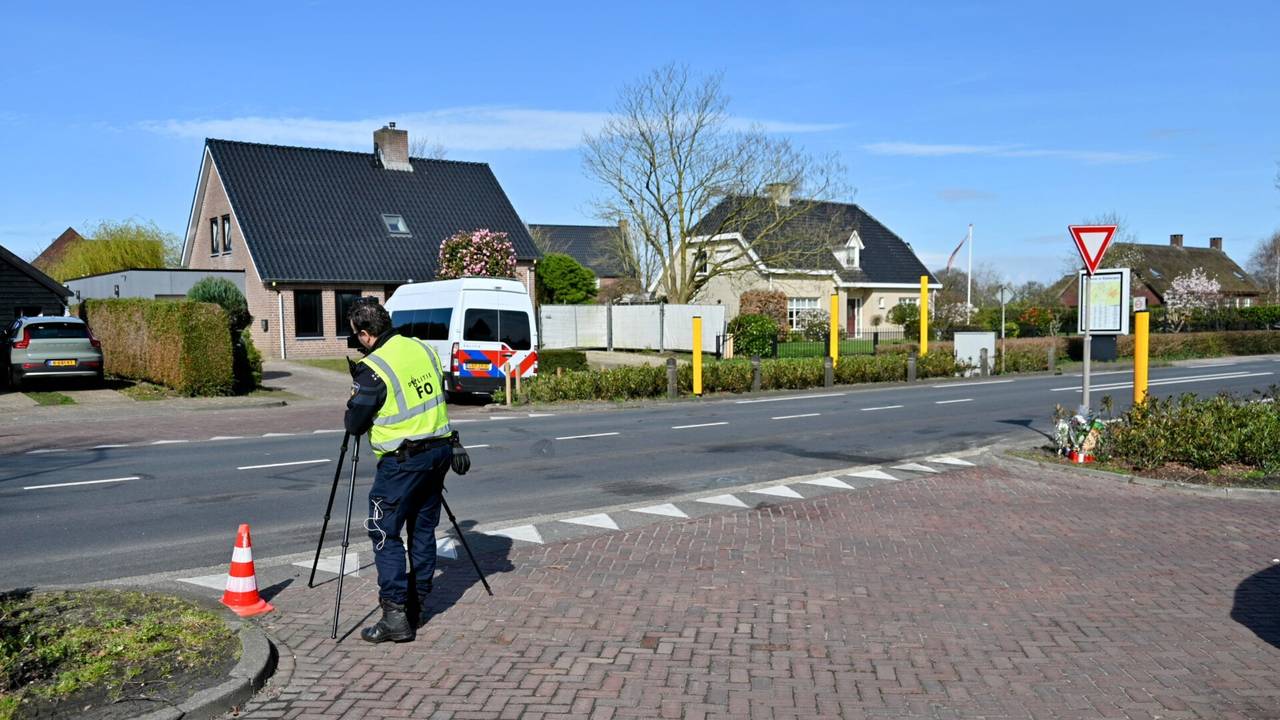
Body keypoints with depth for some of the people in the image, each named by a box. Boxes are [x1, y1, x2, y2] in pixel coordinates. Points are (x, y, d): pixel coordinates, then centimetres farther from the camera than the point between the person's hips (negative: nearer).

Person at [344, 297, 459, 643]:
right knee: (423, 528, 15)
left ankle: (395, 614, -3)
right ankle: (418, 604, 24)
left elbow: (354, 425, -7)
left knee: (384, 533, 1)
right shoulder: (424, 349, 6)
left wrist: (354, 399, 13)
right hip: (439, 451, 7)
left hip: (402, 461, -7)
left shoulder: (373, 369, -15)